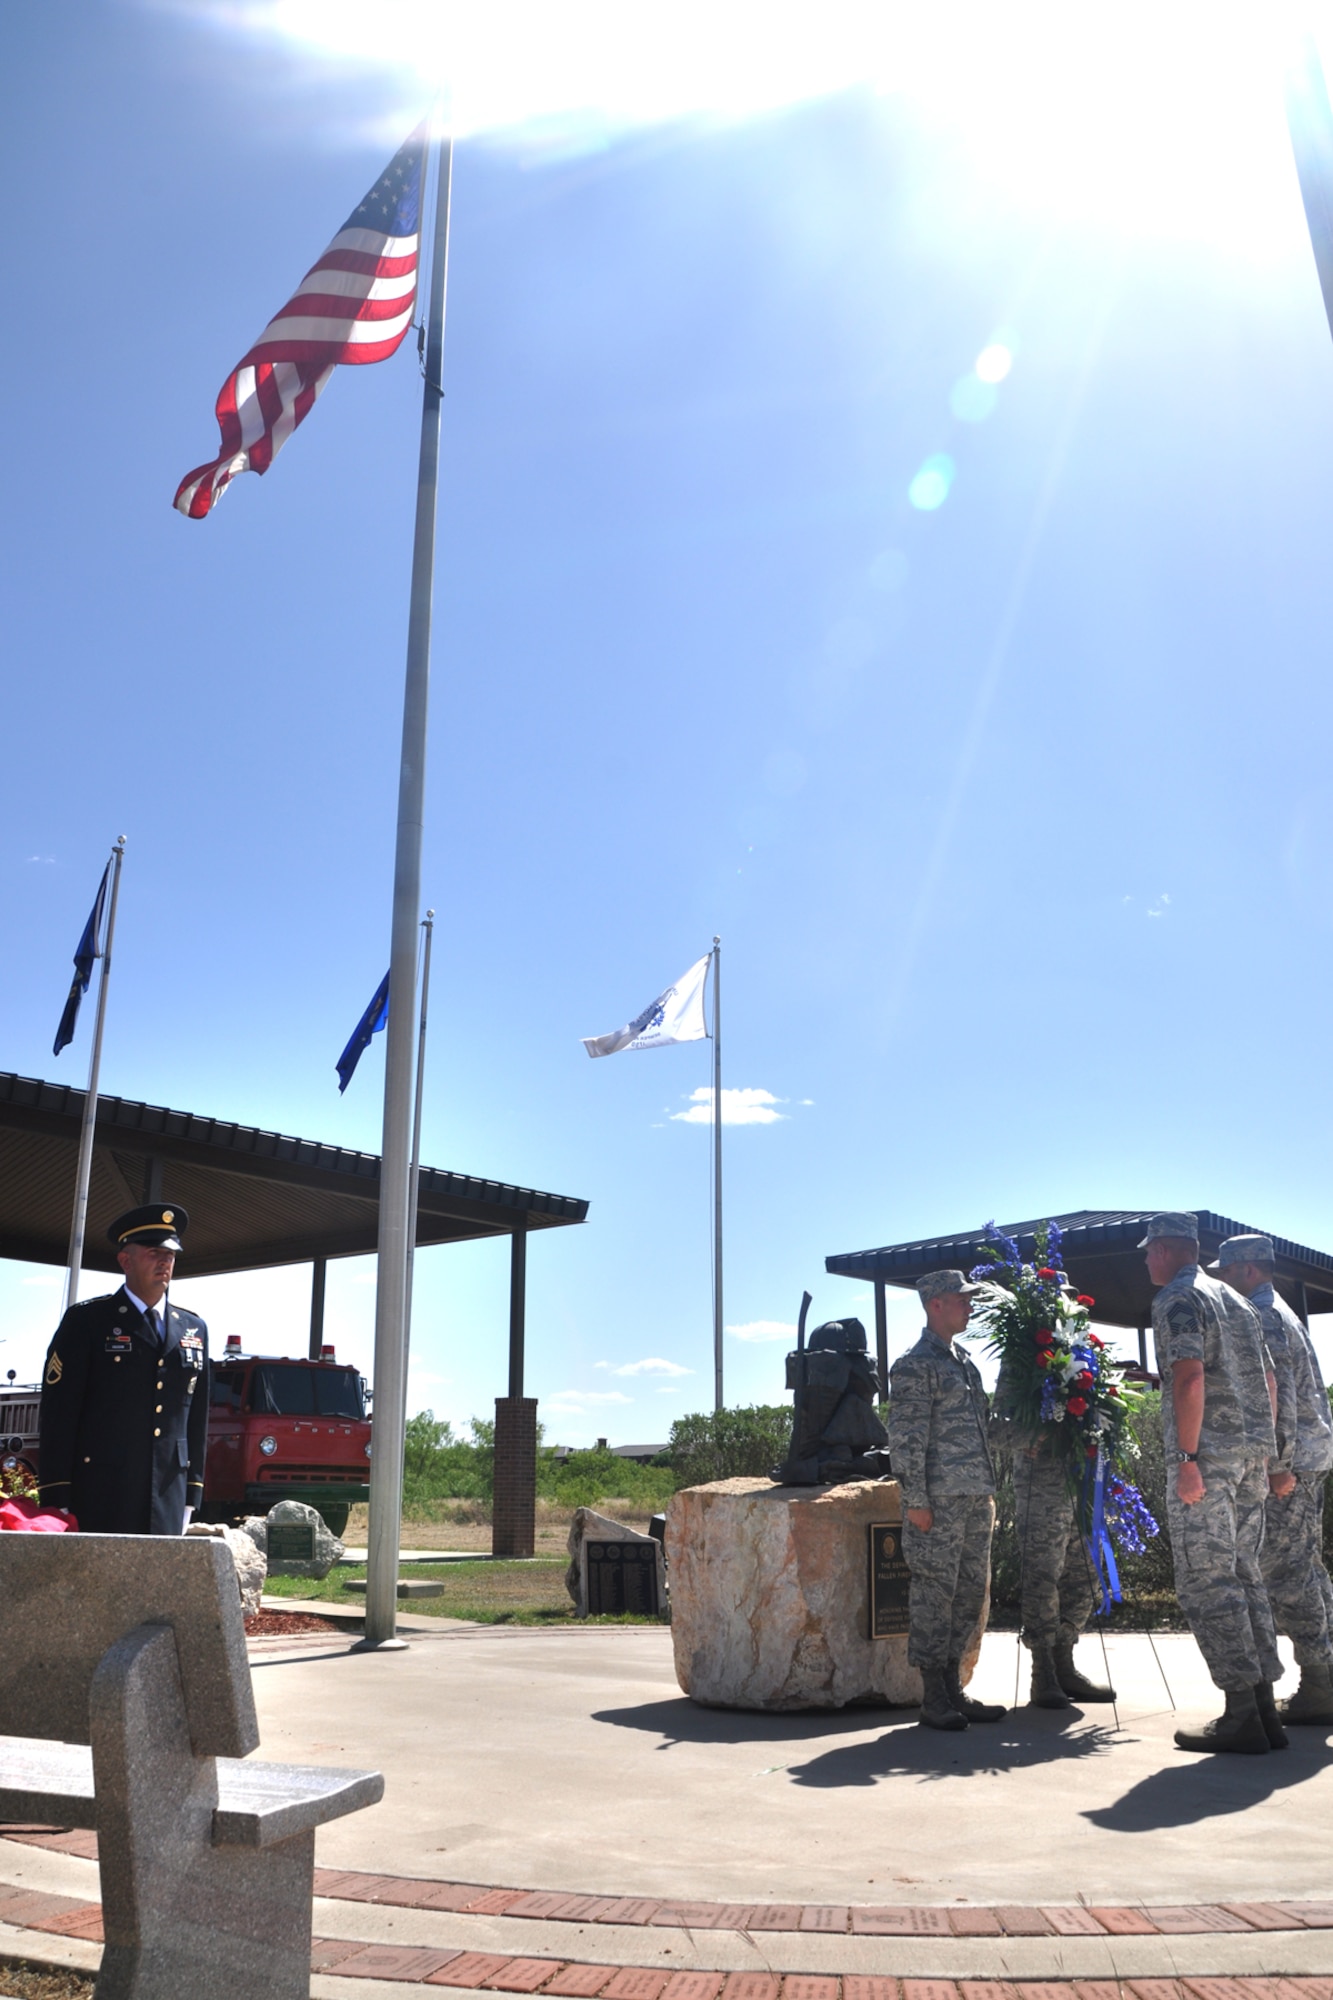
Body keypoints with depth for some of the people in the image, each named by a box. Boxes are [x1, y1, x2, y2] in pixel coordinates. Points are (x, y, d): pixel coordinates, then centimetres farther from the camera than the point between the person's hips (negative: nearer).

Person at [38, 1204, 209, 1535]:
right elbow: (58, 1412, -4)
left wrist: (191, 1496, 12)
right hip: (99, 1504, -4)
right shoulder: (86, 1319, 0)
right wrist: (58, 1501, -8)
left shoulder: (193, 1329, 13)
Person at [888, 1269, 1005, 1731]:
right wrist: (916, 1500, -17)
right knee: (934, 1594, -3)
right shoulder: (914, 1366, -9)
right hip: (939, 1501, -9)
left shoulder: (965, 1363, 18)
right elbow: (905, 1437, -13)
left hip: (975, 1501, 9)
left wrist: (989, 1494, 18)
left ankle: (953, 1689, 20)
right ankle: (933, 1697, 5)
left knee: (970, 1593, 11)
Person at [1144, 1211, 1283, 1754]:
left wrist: (1187, 1457, -20)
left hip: (1207, 1454, -9)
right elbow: (1268, 1378, 19)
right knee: (1244, 1574, 13)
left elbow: (1190, 1375, -20)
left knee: (1206, 1582, -3)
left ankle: (1241, 1715, -3)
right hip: (1252, 1454, 9)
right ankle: (1265, 1708, 14)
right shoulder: (1236, 1300, 18)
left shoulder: (1177, 1299, -8)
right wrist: (1264, 1449, 20)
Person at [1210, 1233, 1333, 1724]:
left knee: (1284, 1572, -7)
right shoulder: (1282, 1313, 21)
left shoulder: (1262, 1316, -11)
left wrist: (1279, 1463, -21)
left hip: (1290, 1460, -10)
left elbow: (1278, 1392, -20)